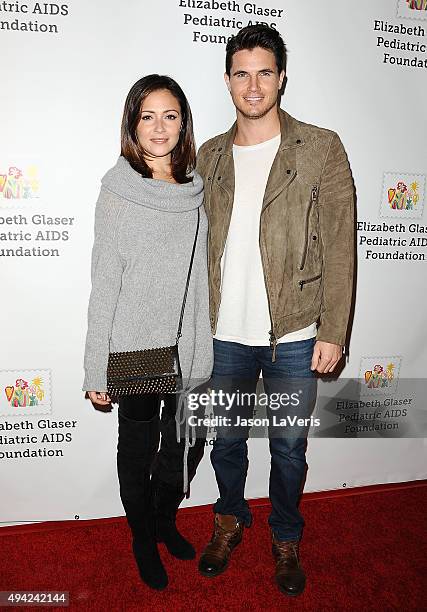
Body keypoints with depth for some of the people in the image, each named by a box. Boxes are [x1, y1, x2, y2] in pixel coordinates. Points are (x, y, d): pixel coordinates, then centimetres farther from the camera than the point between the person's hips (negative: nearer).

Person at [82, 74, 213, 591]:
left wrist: (208, 345, 10)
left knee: (187, 448, 17)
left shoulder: (198, 188, 3)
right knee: (138, 451, 14)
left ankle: (165, 521, 47)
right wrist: (96, 372, -8)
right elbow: (104, 286, -9)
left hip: (191, 352, 4)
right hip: (136, 353, -4)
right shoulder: (117, 192, -9)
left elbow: (206, 274, 9)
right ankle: (143, 539, 42)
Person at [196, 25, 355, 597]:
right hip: (225, 334, 3)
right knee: (226, 440, 18)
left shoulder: (322, 149, -3)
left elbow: (339, 246, -5)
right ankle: (230, 520, 45)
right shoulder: (210, 156, 7)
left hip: (293, 336, -2)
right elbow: (200, 244, 10)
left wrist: (332, 332, -9)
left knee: (289, 448, 14)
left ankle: (286, 540, 40)